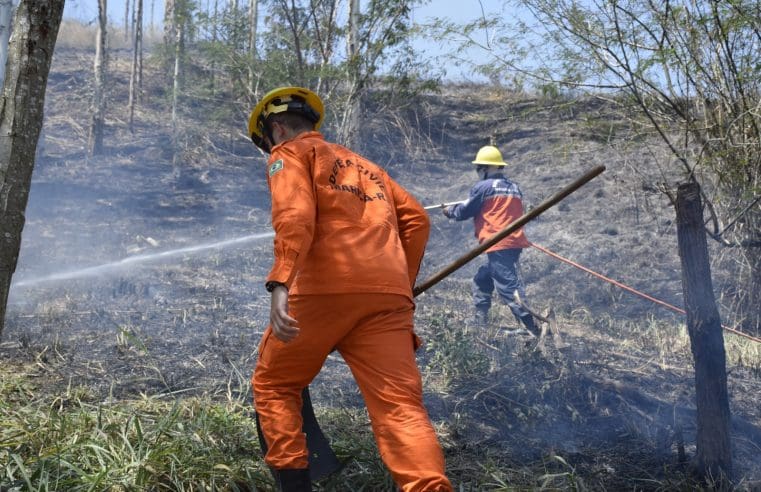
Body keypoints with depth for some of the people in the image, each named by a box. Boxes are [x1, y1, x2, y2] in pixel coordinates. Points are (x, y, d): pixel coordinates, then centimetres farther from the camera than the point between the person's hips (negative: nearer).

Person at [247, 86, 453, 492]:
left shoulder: (291, 153, 13)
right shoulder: (364, 165, 33)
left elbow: (295, 216, -9)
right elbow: (415, 219, 23)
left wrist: (280, 283, -21)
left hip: (325, 291, -5)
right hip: (389, 298, 5)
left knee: (272, 384, 17)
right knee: (400, 406, -5)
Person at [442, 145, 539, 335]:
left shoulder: (483, 187, -5)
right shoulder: (514, 188, 16)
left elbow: (463, 212, 2)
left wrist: (448, 210, 23)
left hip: (499, 245, -9)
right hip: (515, 243, 9)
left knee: (509, 287, -12)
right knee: (482, 280, 22)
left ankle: (537, 327, -21)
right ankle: (480, 320, 23)